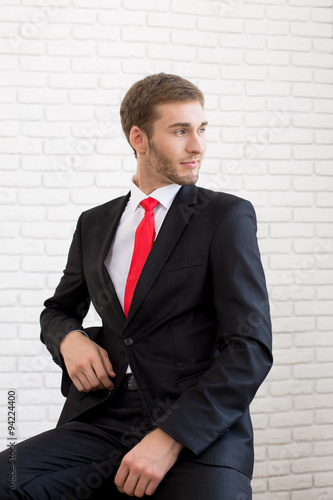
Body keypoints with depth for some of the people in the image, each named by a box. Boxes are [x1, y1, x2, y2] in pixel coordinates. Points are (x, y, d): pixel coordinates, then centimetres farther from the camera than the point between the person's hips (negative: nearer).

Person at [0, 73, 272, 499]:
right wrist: (69, 338, 3)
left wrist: (171, 437, -17)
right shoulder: (94, 225, 16)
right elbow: (57, 311, 29)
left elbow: (251, 349, -6)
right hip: (102, 423, 4)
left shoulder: (227, 217, 2)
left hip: (198, 431, -3)